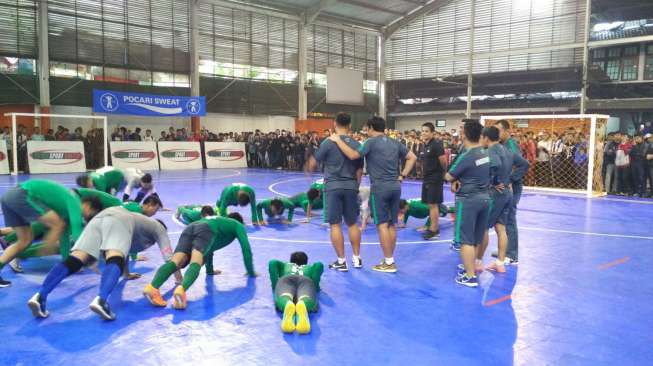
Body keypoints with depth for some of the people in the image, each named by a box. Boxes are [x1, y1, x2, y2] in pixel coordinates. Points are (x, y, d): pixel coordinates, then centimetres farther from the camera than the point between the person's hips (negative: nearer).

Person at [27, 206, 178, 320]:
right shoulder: (158, 227, 30)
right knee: (115, 261, -29)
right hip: (118, 220, -6)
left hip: (98, 219, 6)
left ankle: (40, 296, -30)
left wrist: (127, 274, 68)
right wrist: (179, 280, 31)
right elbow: (168, 255, 21)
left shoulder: (141, 221, 47)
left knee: (72, 261, -12)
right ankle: (101, 299, -55)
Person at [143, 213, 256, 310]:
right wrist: (251, 272, 30)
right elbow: (246, 247, 21)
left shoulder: (219, 221, 48)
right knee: (195, 264, -26)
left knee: (175, 262, -19)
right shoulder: (238, 225, 32)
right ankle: (181, 289, -56)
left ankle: (152, 287, -46)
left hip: (190, 228, 5)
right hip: (205, 230, -5)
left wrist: (210, 270, 65)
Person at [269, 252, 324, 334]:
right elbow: (319, 265, 19)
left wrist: (275, 285, 26)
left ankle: (288, 305, -71)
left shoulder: (285, 265, 43)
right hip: (306, 280, 0)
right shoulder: (310, 267, 42)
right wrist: (315, 286, 26)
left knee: (283, 300, -33)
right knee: (307, 300, -33)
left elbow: (273, 262, 22)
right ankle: (302, 306, -71)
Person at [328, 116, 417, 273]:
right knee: (392, 224, 11)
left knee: (382, 224, -2)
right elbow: (412, 157, 15)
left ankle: (389, 263, 0)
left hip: (380, 187, -6)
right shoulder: (395, 143, 13)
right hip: (395, 186, 7)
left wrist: (338, 140, -8)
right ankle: (390, 260, 19)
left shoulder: (371, 142, -6)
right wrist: (402, 176, 12)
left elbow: (353, 155, -16)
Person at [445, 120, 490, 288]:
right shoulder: (486, 153, 5)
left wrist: (454, 179, 11)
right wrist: (459, 180, 1)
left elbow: (448, 177, -9)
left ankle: (470, 276, 2)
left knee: (466, 240, 0)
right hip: (484, 198, 8)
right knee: (476, 239, 16)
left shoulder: (466, 156, -19)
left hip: (468, 200, -8)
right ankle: (470, 267, 29)